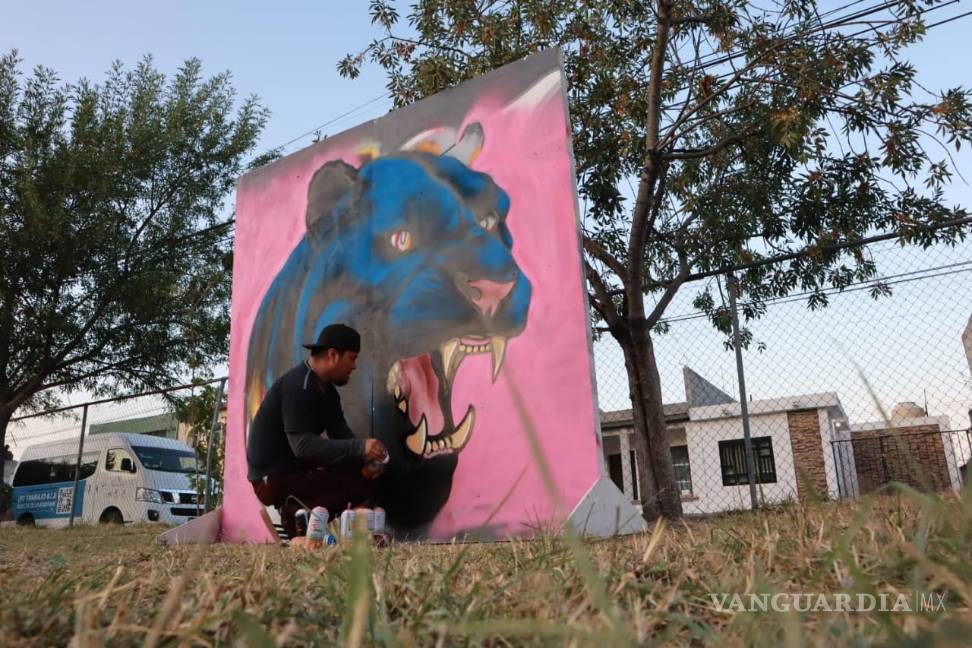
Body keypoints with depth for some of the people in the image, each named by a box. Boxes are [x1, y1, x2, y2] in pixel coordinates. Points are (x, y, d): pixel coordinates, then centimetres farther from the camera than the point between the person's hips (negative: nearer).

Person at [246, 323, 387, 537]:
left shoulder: (327, 391, 10)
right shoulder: (298, 387, -21)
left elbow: (340, 434, 2)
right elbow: (302, 446, -29)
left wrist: (365, 461, -17)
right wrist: (359, 447, -34)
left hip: (295, 470, 10)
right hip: (272, 479, -10)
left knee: (366, 474, 4)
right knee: (360, 482, -19)